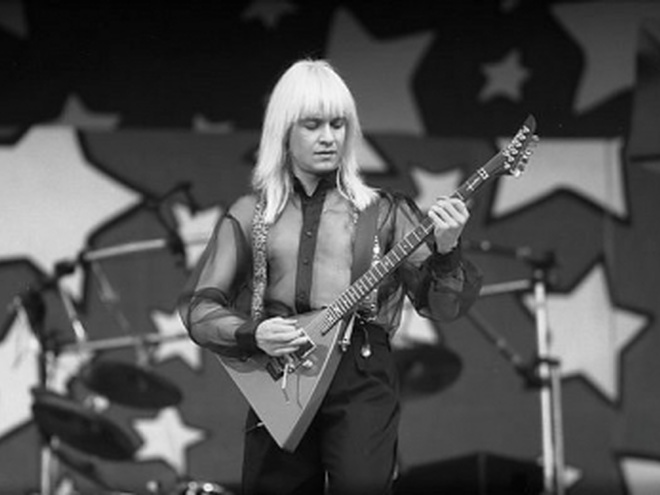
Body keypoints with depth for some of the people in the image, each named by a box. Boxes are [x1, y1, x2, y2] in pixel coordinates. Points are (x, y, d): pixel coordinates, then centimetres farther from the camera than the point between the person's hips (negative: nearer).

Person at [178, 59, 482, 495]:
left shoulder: (383, 212, 10)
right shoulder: (249, 216, 12)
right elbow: (199, 307, 7)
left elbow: (442, 306, 6)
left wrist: (446, 251, -13)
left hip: (361, 370, -2)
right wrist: (252, 336, -12)